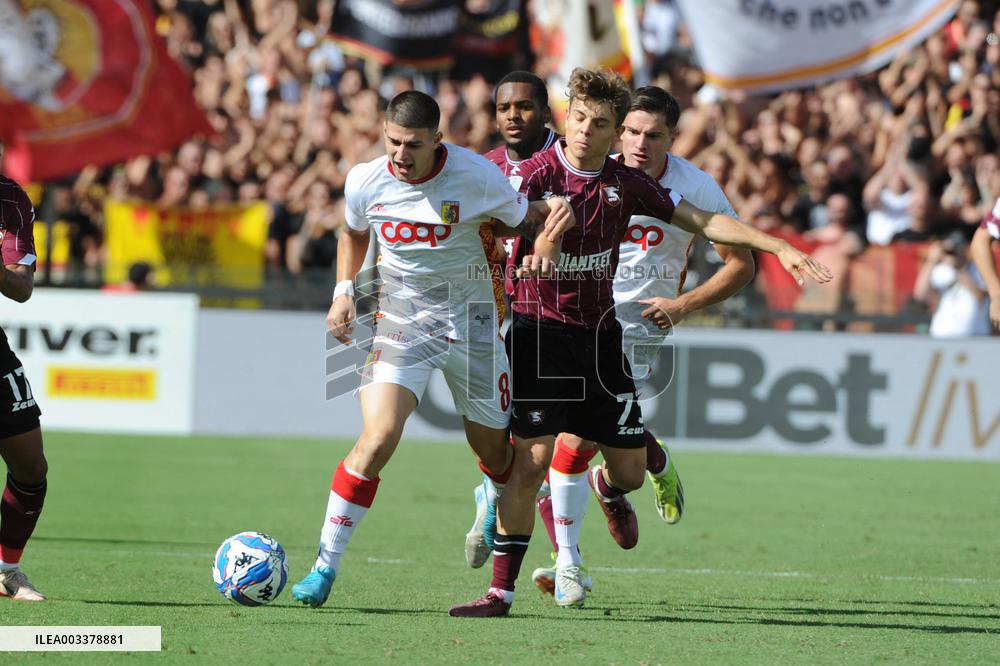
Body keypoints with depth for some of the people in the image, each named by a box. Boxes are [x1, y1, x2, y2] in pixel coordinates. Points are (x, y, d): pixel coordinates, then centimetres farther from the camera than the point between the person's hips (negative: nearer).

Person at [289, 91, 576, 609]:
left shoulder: (475, 176, -14)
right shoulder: (365, 181, -6)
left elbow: (523, 220, 2)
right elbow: (354, 234, 17)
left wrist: (546, 235, -20)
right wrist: (343, 292, 4)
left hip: (469, 314, 0)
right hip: (400, 316, 0)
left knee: (494, 453, 10)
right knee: (378, 436, -21)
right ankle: (325, 566, -15)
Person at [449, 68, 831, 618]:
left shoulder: (625, 184, 3)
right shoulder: (536, 173, -10)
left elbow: (703, 221, 7)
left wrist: (778, 247, 0)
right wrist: (534, 250, -53)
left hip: (600, 335, 5)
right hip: (540, 330, -5)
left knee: (630, 470, 8)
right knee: (532, 460, -17)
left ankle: (605, 489, 48)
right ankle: (501, 592, -9)